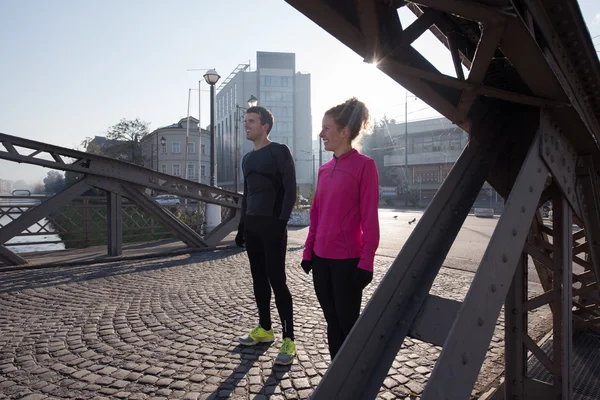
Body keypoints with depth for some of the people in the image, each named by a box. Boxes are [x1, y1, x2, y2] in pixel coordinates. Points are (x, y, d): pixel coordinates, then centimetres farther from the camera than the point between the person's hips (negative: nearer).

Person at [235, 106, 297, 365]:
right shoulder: (248, 159, 16)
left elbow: (290, 190, -11)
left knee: (277, 280, -7)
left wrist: (282, 222, -18)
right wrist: (242, 225, 16)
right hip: (252, 226, 7)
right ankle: (264, 329, 24)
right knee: (259, 278, 11)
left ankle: (288, 340, 0)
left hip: (272, 225, -7)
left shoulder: (279, 152, -6)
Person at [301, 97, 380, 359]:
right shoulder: (324, 169, 10)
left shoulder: (364, 165, -9)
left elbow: (370, 218, -12)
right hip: (321, 258, 7)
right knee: (332, 322, 16)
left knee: (348, 323, 6)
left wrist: (366, 262, -14)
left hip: (348, 260, -6)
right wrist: (308, 251, 11)